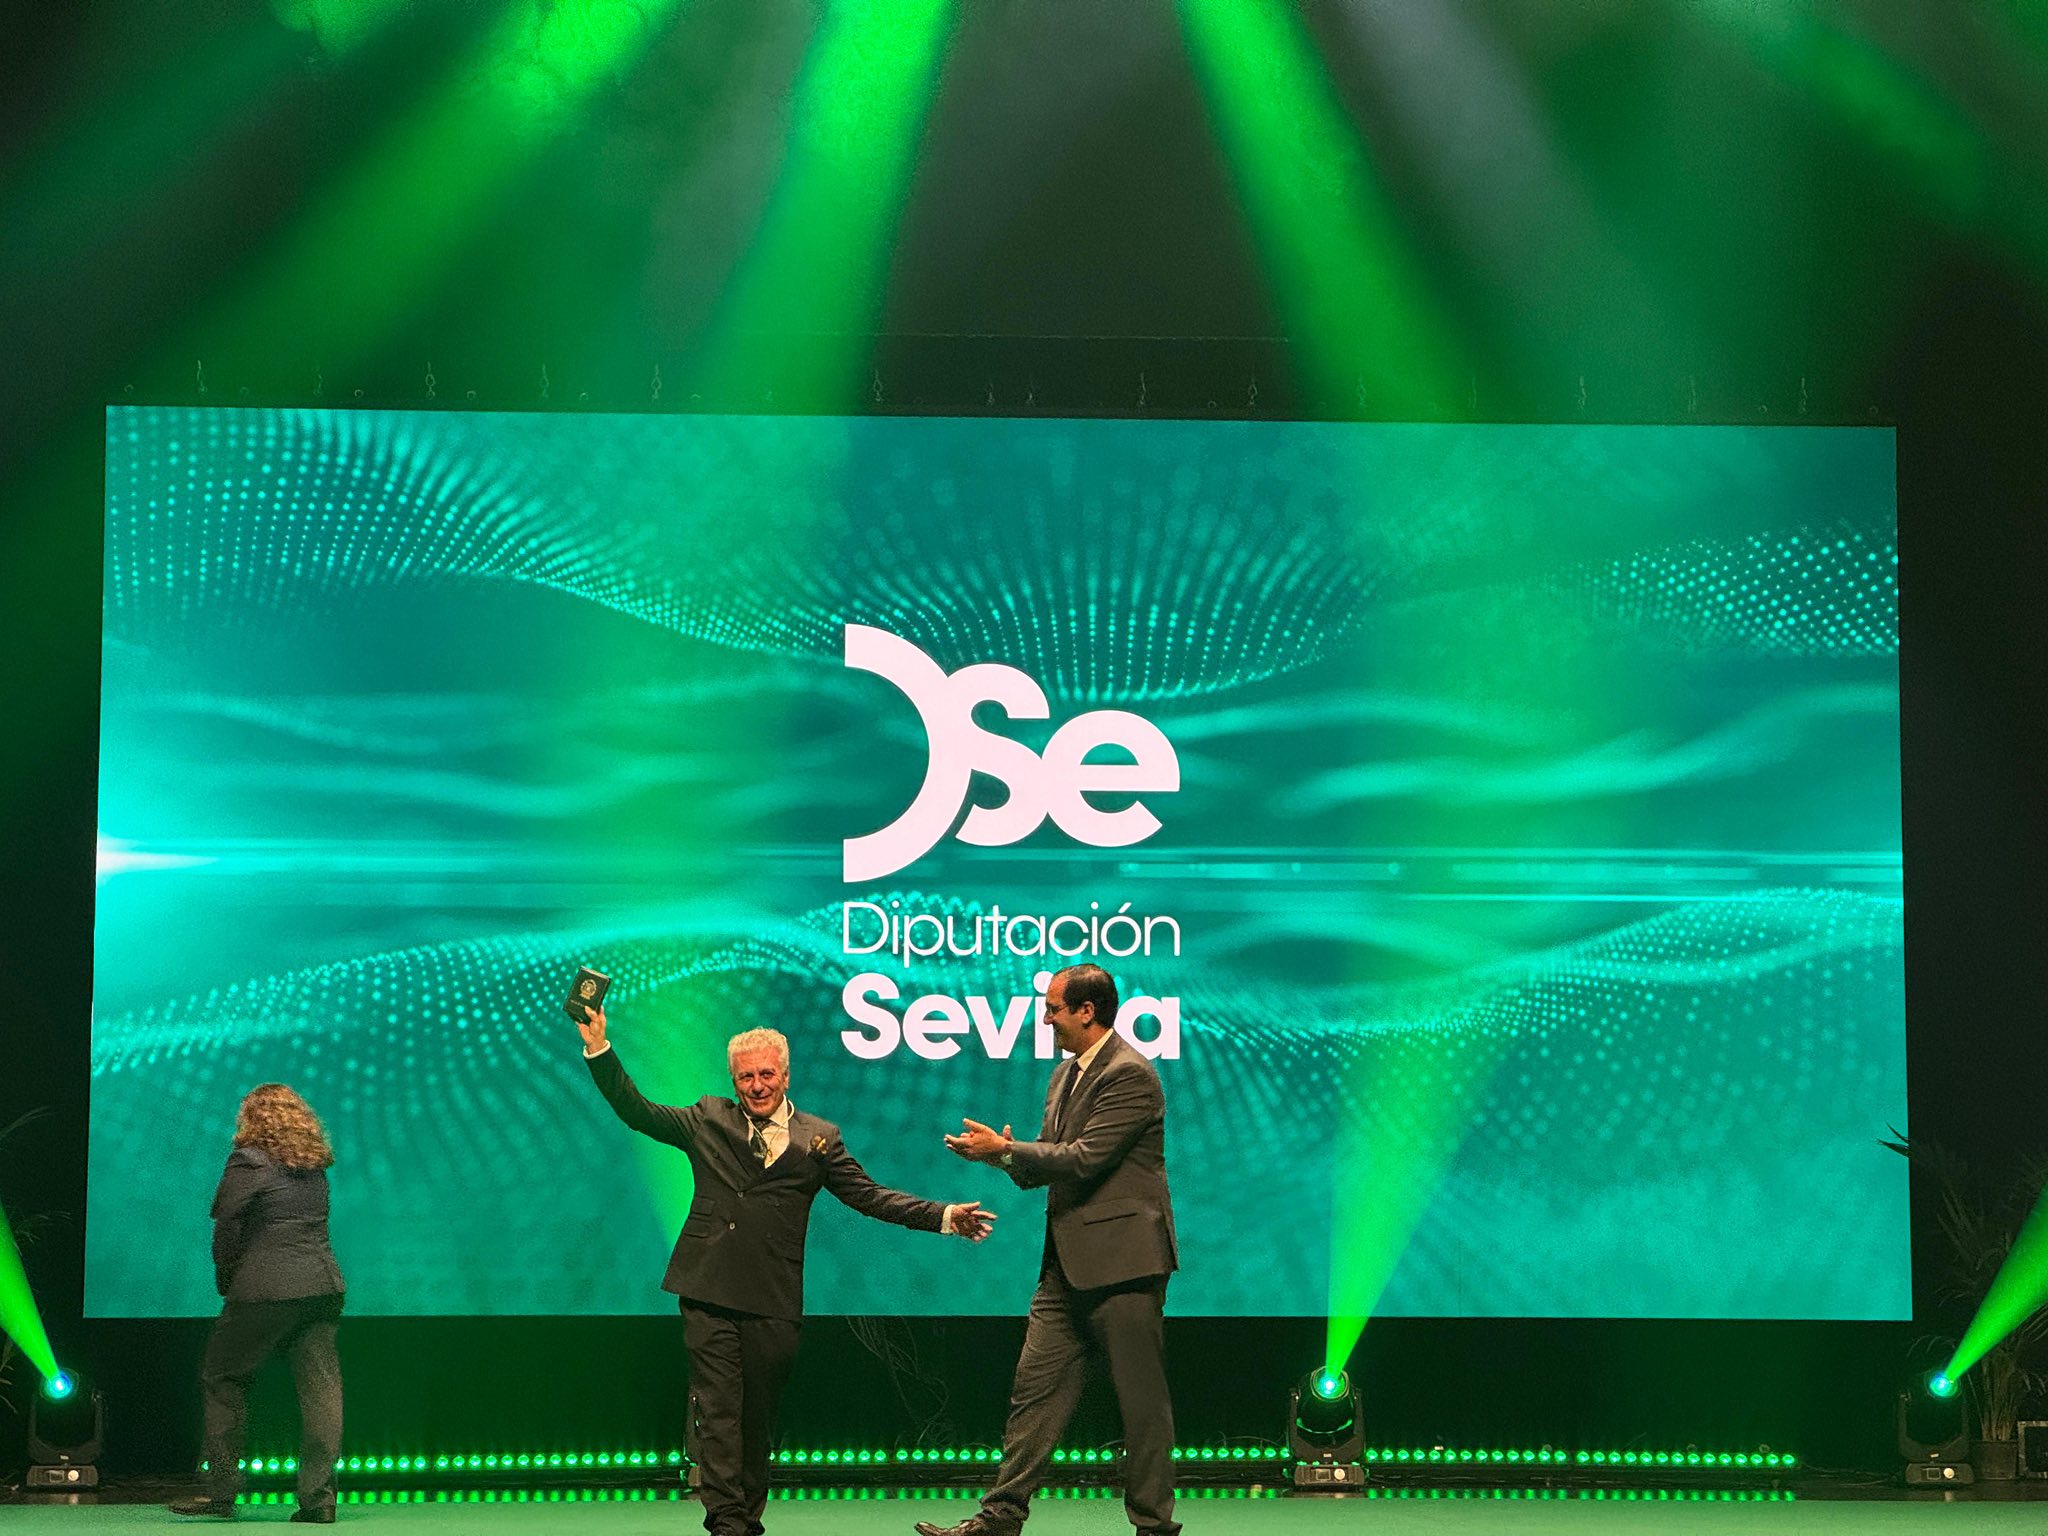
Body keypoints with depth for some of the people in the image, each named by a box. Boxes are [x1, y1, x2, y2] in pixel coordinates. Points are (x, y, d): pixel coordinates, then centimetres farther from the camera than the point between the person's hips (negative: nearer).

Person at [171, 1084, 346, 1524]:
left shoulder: (248, 1164, -7)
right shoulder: (315, 1166, 13)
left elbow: (227, 1229, -8)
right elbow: (313, 1225, 15)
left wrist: (227, 1283, 5)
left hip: (265, 1289, -6)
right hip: (323, 1285, 6)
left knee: (223, 1379, 8)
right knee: (319, 1387, 3)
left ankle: (221, 1492, 8)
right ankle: (319, 1498, 0)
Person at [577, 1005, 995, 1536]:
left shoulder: (818, 1138, 11)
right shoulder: (708, 1121, 13)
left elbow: (869, 1196, 8)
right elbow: (636, 1111, 10)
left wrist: (944, 1216, -1)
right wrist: (599, 1048, 1)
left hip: (773, 1302, 0)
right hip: (709, 1293, 0)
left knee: (758, 1414, 6)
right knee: (717, 1410, -7)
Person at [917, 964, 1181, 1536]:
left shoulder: (1130, 1075, -14)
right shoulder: (1066, 1074, 17)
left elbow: (1084, 1160, -20)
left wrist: (1005, 1148, -11)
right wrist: (1003, 1155, -2)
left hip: (1121, 1258, -9)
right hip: (1069, 1263, 9)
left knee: (1141, 1398, 0)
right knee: (1035, 1387, 6)